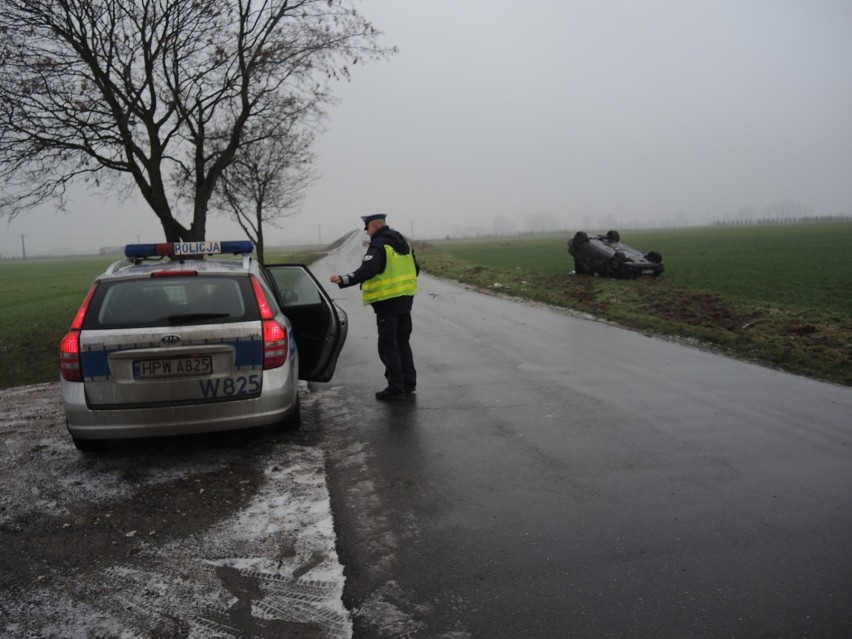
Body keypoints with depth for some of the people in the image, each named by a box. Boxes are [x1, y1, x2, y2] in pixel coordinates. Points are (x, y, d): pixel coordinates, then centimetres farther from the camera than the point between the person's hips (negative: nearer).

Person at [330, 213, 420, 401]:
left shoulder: (378, 245, -14)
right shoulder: (402, 242, 13)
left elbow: (367, 271, -29)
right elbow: (415, 268, 18)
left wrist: (344, 280, -36)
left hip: (387, 303, -8)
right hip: (405, 300, 8)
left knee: (388, 346, -2)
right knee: (403, 342, 18)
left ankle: (396, 388, 0)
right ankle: (409, 382, 23)